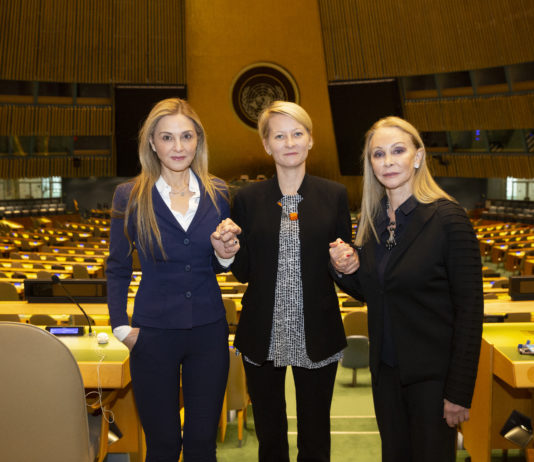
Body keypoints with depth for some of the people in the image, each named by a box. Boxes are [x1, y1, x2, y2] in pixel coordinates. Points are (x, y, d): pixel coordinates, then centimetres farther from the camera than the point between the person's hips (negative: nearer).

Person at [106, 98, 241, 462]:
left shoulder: (217, 193, 0)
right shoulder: (130, 196, -6)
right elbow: (118, 268, 2)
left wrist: (225, 252, -12)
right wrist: (121, 326, -4)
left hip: (209, 332, 2)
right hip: (154, 335, -2)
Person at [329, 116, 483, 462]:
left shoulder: (448, 218, -16)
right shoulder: (372, 219, 2)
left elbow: (470, 310, -15)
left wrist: (460, 391, -15)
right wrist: (346, 270, -10)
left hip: (432, 375, -5)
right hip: (386, 368, 6)